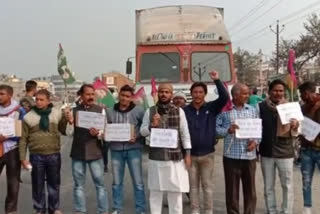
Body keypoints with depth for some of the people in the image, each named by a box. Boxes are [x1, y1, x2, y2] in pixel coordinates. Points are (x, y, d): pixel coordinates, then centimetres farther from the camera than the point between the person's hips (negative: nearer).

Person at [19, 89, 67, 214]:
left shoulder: (57, 113, 0)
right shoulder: (28, 117, -3)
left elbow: (64, 130, 7)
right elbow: (23, 139, -1)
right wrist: (23, 158, -4)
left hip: (54, 155, 1)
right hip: (36, 156, -1)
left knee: (54, 184, 14)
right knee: (38, 185, 11)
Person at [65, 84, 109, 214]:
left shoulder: (100, 110, 0)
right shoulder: (74, 111, 4)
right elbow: (69, 133, 3)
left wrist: (97, 133, -21)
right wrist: (70, 122, -16)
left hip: (95, 153, -2)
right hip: (77, 153, 2)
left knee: (100, 184, 4)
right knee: (78, 185, 10)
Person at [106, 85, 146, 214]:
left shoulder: (138, 111, -3)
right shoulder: (110, 112, 5)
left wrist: (137, 136, -15)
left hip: (133, 149, -2)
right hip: (116, 150, 3)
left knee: (138, 182, 2)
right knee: (117, 182, 12)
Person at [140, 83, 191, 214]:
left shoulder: (179, 111, 3)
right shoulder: (150, 111, 4)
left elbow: (185, 133, 3)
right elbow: (142, 132, 5)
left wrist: (187, 153, -1)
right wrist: (152, 125, -14)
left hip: (175, 157, 0)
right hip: (156, 157, 0)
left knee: (176, 191, 8)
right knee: (155, 191, 9)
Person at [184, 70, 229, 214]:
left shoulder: (212, 108, -1)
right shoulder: (185, 111, -1)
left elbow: (225, 98, -16)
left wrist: (217, 80, -23)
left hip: (207, 154, 0)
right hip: (190, 154, 1)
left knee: (207, 185, 9)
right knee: (193, 186, 12)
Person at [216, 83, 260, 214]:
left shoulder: (253, 110, 10)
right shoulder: (224, 110, 0)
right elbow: (216, 128, -2)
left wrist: (256, 141, -6)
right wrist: (228, 130, -18)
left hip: (249, 155, 3)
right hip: (231, 155, -3)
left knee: (250, 189, 9)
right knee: (232, 189, 6)